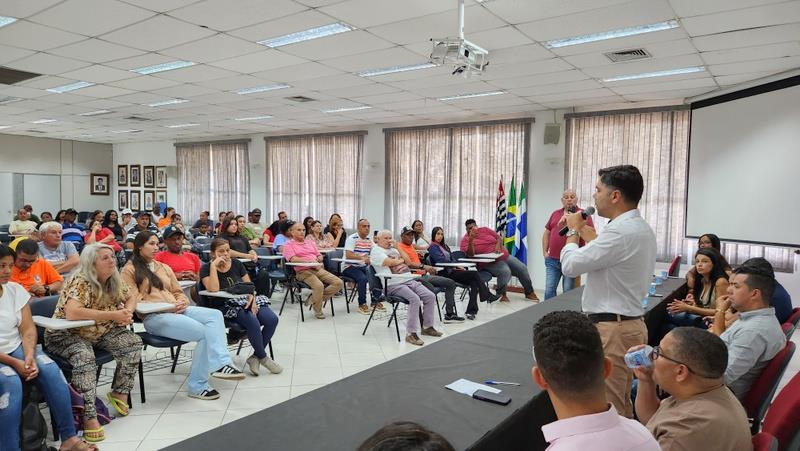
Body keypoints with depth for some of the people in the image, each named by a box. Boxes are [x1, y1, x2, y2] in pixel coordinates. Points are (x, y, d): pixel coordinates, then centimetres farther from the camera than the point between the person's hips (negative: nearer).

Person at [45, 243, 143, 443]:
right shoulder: (80, 282, -24)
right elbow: (72, 313, -39)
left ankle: (119, 393, 2)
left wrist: (127, 313, -12)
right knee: (85, 357, -36)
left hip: (99, 332, 7)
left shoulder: (114, 280, -2)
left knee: (133, 342, -14)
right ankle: (88, 417, -30)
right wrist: (113, 315, -35)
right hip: (66, 335, -6)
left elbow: (131, 297, 13)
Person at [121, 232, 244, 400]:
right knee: (203, 331, -28)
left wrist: (182, 302, 0)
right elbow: (134, 301, -3)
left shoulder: (165, 268, 27)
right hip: (153, 317, -6)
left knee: (215, 314, -24)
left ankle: (221, 364, -39)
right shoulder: (129, 270, 7)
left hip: (176, 310, 6)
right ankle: (197, 386, -24)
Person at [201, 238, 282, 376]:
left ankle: (255, 357, -5)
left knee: (272, 319, -21)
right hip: (225, 306, -5)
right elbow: (213, 289, -19)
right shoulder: (206, 269, -1)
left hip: (244, 300, 5)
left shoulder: (237, 264, 11)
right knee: (253, 321, -34)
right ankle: (263, 358, -11)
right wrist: (214, 265, -17)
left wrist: (252, 298, -12)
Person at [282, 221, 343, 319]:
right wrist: (310, 261, -17)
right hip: (303, 271, -6)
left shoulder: (310, 242, 26)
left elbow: (320, 256, 22)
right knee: (319, 285, -35)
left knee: (338, 282, -14)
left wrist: (317, 260, -3)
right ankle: (317, 311, -11)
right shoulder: (289, 244, 7)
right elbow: (293, 259, -10)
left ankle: (314, 299, -5)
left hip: (318, 269, 6)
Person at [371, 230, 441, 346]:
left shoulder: (393, 249, 25)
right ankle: (411, 334, -25)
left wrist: (398, 246, 11)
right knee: (415, 299, -30)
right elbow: (391, 262, -14)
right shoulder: (376, 251, 0)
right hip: (394, 285, -8)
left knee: (430, 296, -6)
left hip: (410, 280, 8)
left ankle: (427, 327, 7)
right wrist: (402, 260, 4)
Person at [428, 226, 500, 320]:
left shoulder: (444, 246, 24)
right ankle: (488, 296, -8)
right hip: (444, 274, -8)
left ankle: (471, 311, -24)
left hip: (451, 271, 8)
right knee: (475, 274, -18)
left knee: (474, 282, -17)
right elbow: (441, 260, -16)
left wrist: (458, 266, -2)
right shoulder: (433, 247, -2)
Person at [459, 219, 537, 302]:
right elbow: (470, 254, -23)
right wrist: (471, 240, -36)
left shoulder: (485, 229, 8)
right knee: (505, 271, -32)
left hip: (505, 256, 6)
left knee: (522, 268, 1)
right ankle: (502, 294, -9)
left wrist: (497, 247, -12)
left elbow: (499, 238, 9)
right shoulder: (466, 240, -7)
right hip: (489, 262, -6)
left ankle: (529, 293, 20)